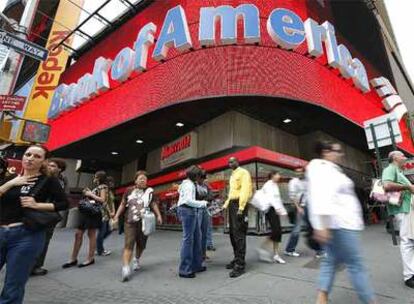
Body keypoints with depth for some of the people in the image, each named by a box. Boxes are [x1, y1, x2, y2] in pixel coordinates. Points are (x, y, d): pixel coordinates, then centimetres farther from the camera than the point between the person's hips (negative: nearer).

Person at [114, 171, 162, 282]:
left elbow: (154, 204, 4)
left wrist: (158, 215, -7)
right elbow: (122, 205, 12)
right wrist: (116, 217, 9)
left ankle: (137, 260, 39)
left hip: (144, 222, 1)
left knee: (141, 244, 13)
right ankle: (125, 268, -9)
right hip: (130, 222, -1)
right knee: (128, 244, -9)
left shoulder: (150, 191, 5)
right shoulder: (129, 191, 7)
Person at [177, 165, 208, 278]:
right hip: (187, 210, -11)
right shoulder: (188, 184, -12)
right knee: (188, 238, -5)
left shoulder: (191, 183, 20)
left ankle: (196, 265, 25)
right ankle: (184, 270, 5)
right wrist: (203, 203, -16)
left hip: (192, 211, 11)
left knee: (197, 237, 14)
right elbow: (188, 200, -21)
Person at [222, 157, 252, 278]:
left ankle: (240, 265, -2)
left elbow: (245, 190, -15)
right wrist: (226, 204, 13)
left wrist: (241, 207, -22)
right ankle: (237, 259, 23)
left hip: (239, 205, -9)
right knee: (233, 234, 12)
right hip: (232, 204, 9)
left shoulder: (243, 172, -5)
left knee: (239, 235, -8)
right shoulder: (233, 175, 22)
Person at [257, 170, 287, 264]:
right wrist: (277, 208, -30)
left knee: (277, 232, 6)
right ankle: (263, 248, -2)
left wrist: (283, 211, 20)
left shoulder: (275, 185, 22)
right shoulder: (269, 184, -6)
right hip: (271, 209, -9)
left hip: (276, 209, 9)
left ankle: (275, 254, 12)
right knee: (276, 230, -15)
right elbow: (270, 197, -19)